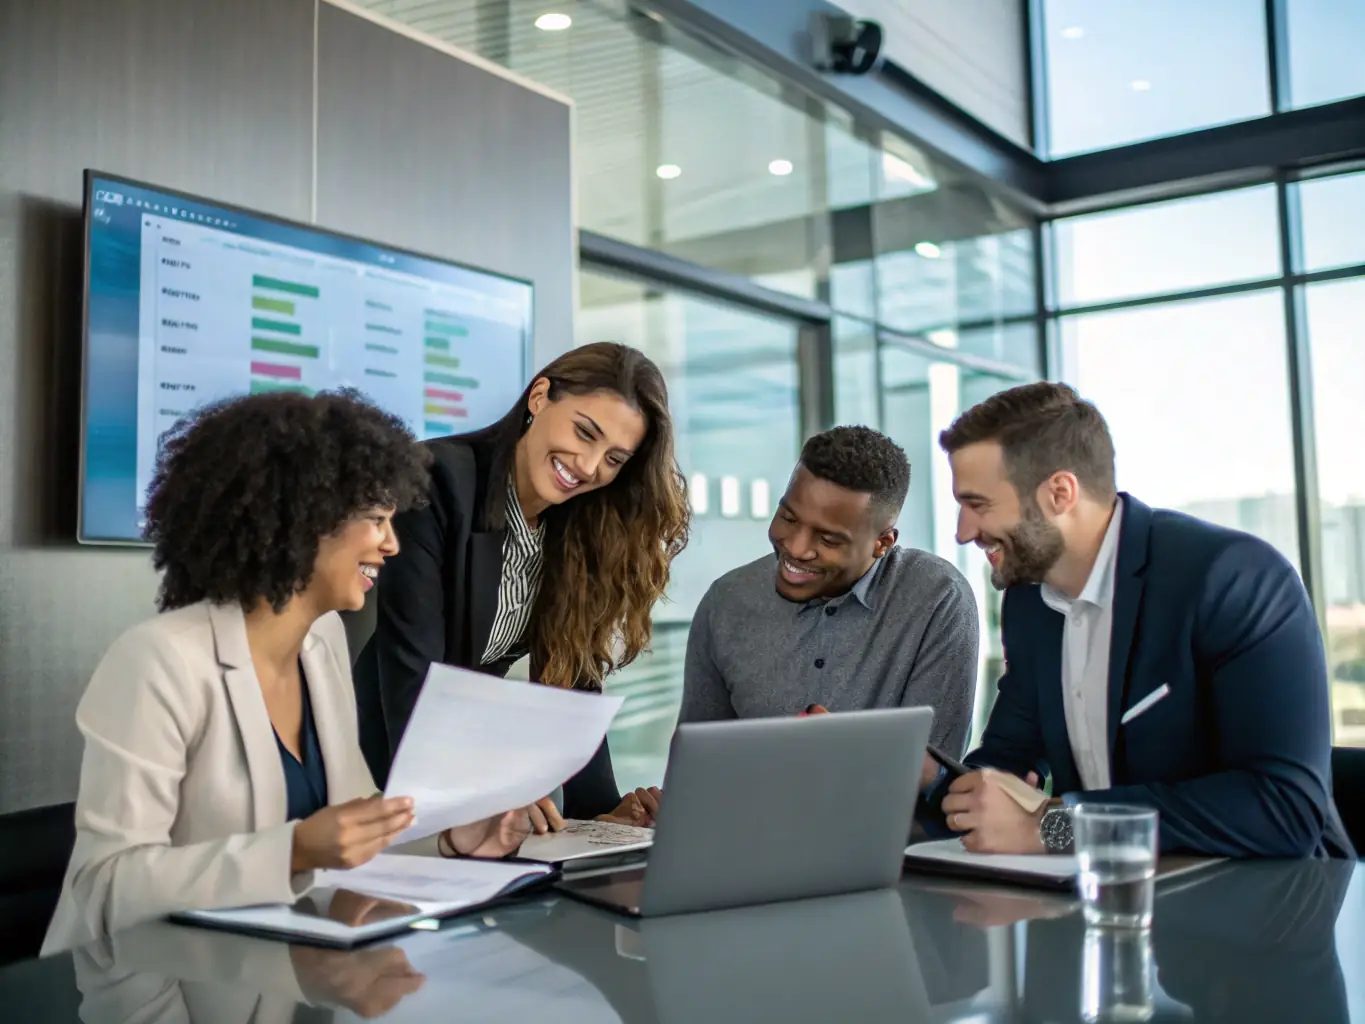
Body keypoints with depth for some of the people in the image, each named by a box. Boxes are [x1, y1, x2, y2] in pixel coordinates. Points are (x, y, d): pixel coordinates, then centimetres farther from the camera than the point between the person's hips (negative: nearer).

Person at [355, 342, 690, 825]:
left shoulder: (587, 525, 0)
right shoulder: (439, 482, -18)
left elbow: (572, 676, 0)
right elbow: (410, 664, -24)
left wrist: (600, 805, -13)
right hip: (389, 763, -6)